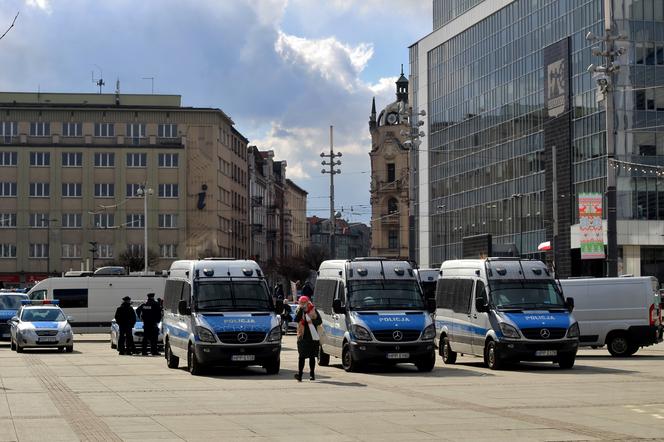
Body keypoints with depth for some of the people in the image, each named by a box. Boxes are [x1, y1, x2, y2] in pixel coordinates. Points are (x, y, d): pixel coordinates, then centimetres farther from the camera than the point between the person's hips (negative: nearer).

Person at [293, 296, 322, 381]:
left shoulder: (313, 310, 6)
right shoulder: (299, 311, 5)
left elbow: (320, 321, 3)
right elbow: (296, 319, -13)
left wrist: (312, 321, -14)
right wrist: (300, 309, -17)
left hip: (313, 336, 1)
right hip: (302, 337, -1)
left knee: (312, 356, 8)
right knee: (302, 356, -10)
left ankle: (312, 374, 18)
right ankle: (299, 374, -14)